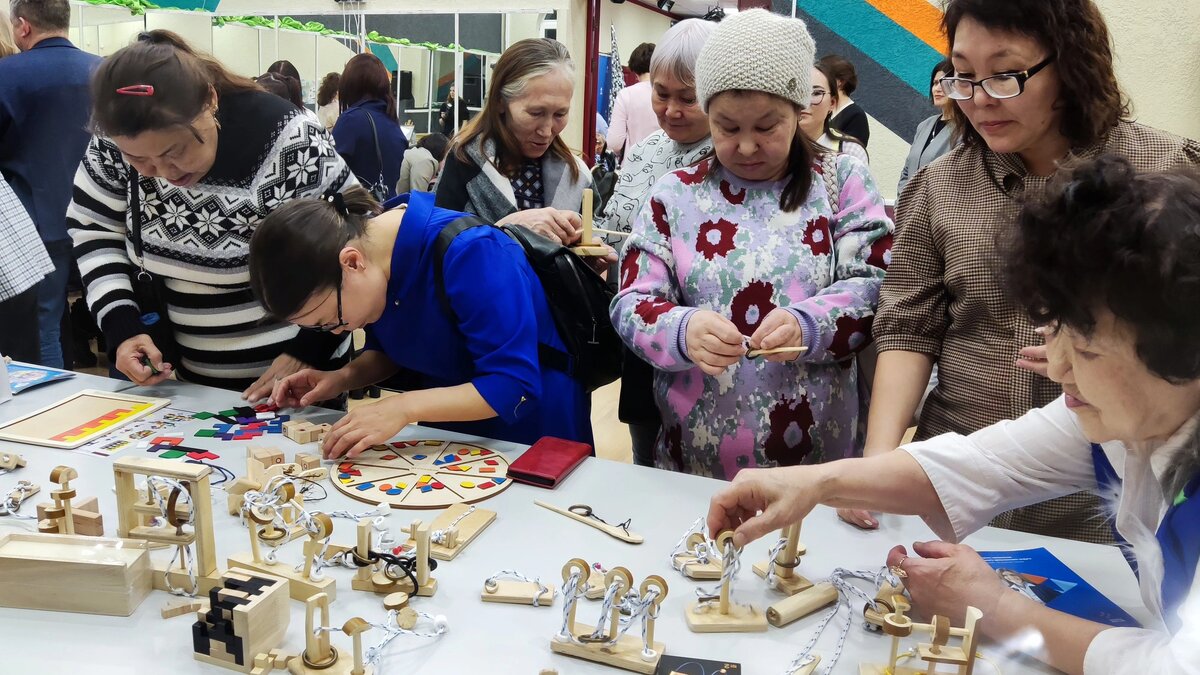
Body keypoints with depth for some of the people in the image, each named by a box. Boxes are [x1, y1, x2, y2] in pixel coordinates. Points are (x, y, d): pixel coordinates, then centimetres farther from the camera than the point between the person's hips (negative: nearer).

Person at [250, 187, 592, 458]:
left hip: (528, 432, -7)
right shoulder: (372, 269, -11)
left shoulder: (469, 254, -33)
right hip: (450, 432, 7)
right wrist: (342, 378, -11)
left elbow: (515, 386, -34)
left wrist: (405, 407, -38)